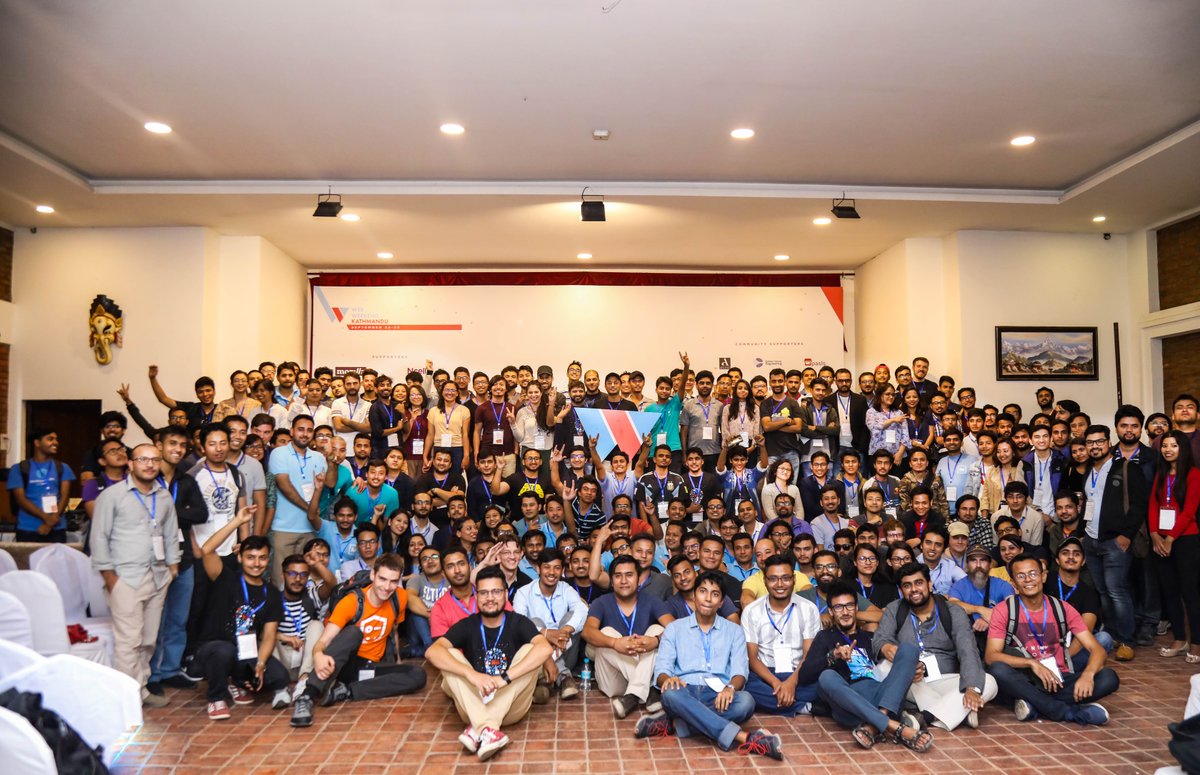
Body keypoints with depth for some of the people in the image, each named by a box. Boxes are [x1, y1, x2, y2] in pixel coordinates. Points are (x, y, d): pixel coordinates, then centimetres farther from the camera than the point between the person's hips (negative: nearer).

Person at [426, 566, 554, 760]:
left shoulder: (518, 622, -5)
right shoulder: (467, 625, -1)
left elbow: (545, 648, -26)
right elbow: (432, 652, -19)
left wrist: (505, 678, -35)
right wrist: (471, 674, -34)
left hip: (511, 705, -1)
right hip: (474, 703, 1)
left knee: (530, 651, -22)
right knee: (450, 655, -17)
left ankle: (478, 729, -30)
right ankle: (488, 729, -35)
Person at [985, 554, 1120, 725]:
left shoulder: (1063, 609, 4)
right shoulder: (1004, 611, -4)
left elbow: (1096, 649, -2)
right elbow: (991, 656, -14)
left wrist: (1088, 674, -24)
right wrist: (1031, 663, -27)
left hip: (1059, 680, 3)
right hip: (1026, 681, -3)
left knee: (1109, 678, -21)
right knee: (998, 670, -34)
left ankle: (1034, 705, -25)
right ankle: (1072, 712, -28)